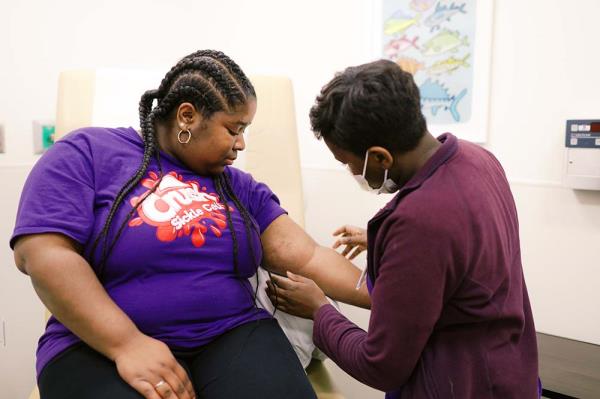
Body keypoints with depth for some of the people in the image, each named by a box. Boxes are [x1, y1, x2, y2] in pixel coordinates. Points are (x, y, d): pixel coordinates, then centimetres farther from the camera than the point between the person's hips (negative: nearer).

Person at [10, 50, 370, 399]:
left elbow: (308, 257, 6)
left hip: (231, 337, 4)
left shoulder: (240, 186, 12)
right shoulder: (88, 153, -1)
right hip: (103, 346, -3)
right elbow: (41, 252, -13)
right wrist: (127, 344, -21)